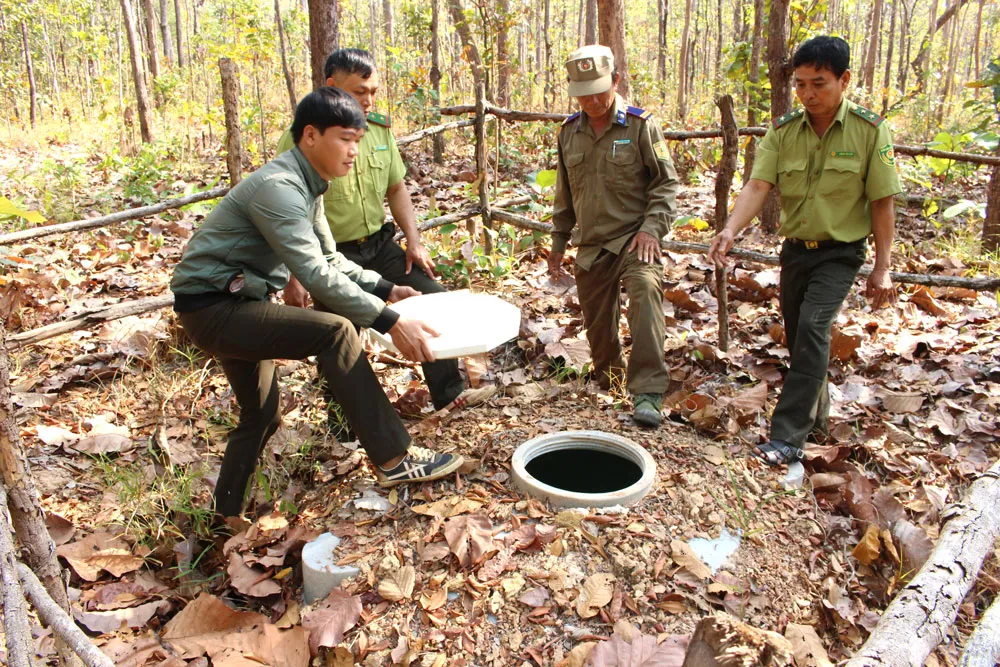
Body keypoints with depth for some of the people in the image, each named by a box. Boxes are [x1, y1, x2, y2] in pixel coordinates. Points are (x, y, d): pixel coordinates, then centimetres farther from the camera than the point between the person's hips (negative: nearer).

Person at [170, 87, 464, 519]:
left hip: (232, 306, 10)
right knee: (334, 332, -24)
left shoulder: (307, 186, 8)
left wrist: (385, 289, 5)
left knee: (262, 415, 20)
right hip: (212, 308, -10)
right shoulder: (278, 188, -23)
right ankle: (393, 459, -19)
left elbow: (329, 259, 16)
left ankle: (227, 517, 38)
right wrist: (390, 322, -34)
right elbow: (317, 275, -32)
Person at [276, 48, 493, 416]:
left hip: (380, 244, 6)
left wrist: (413, 240, 4)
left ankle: (449, 392, 18)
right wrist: (292, 278, -17)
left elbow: (396, 187, 13)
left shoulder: (379, 128, 2)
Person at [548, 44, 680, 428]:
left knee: (645, 288, -32)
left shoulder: (641, 126, -4)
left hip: (633, 238, -5)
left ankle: (647, 393, -34)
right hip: (590, 246, 5)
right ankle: (606, 379, 36)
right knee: (597, 324, 10)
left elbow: (666, 183, -3)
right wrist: (558, 242, 18)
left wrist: (652, 227, -16)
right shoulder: (569, 133, 9)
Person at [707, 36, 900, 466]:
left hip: (841, 252, -4)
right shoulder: (783, 130, -3)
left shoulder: (869, 130, -9)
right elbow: (758, 186, -15)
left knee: (813, 325, -22)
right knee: (798, 337, 12)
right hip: (795, 248, 4)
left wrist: (882, 268, -7)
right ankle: (815, 417, 36)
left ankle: (787, 437, -20)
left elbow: (882, 203, -7)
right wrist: (730, 230, -33)